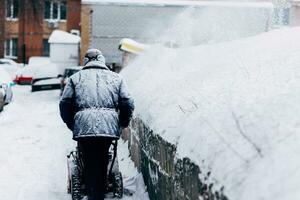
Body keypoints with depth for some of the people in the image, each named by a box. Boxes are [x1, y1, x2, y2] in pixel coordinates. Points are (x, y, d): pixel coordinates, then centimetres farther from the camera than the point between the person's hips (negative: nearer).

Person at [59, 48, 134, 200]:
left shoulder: (76, 78, 15)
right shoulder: (116, 78, 17)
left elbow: (65, 104, 10)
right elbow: (127, 104, 10)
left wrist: (71, 124, 23)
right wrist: (123, 124, 24)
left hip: (83, 126, -1)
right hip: (109, 126, 1)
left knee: (90, 164, 5)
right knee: (102, 164, 12)